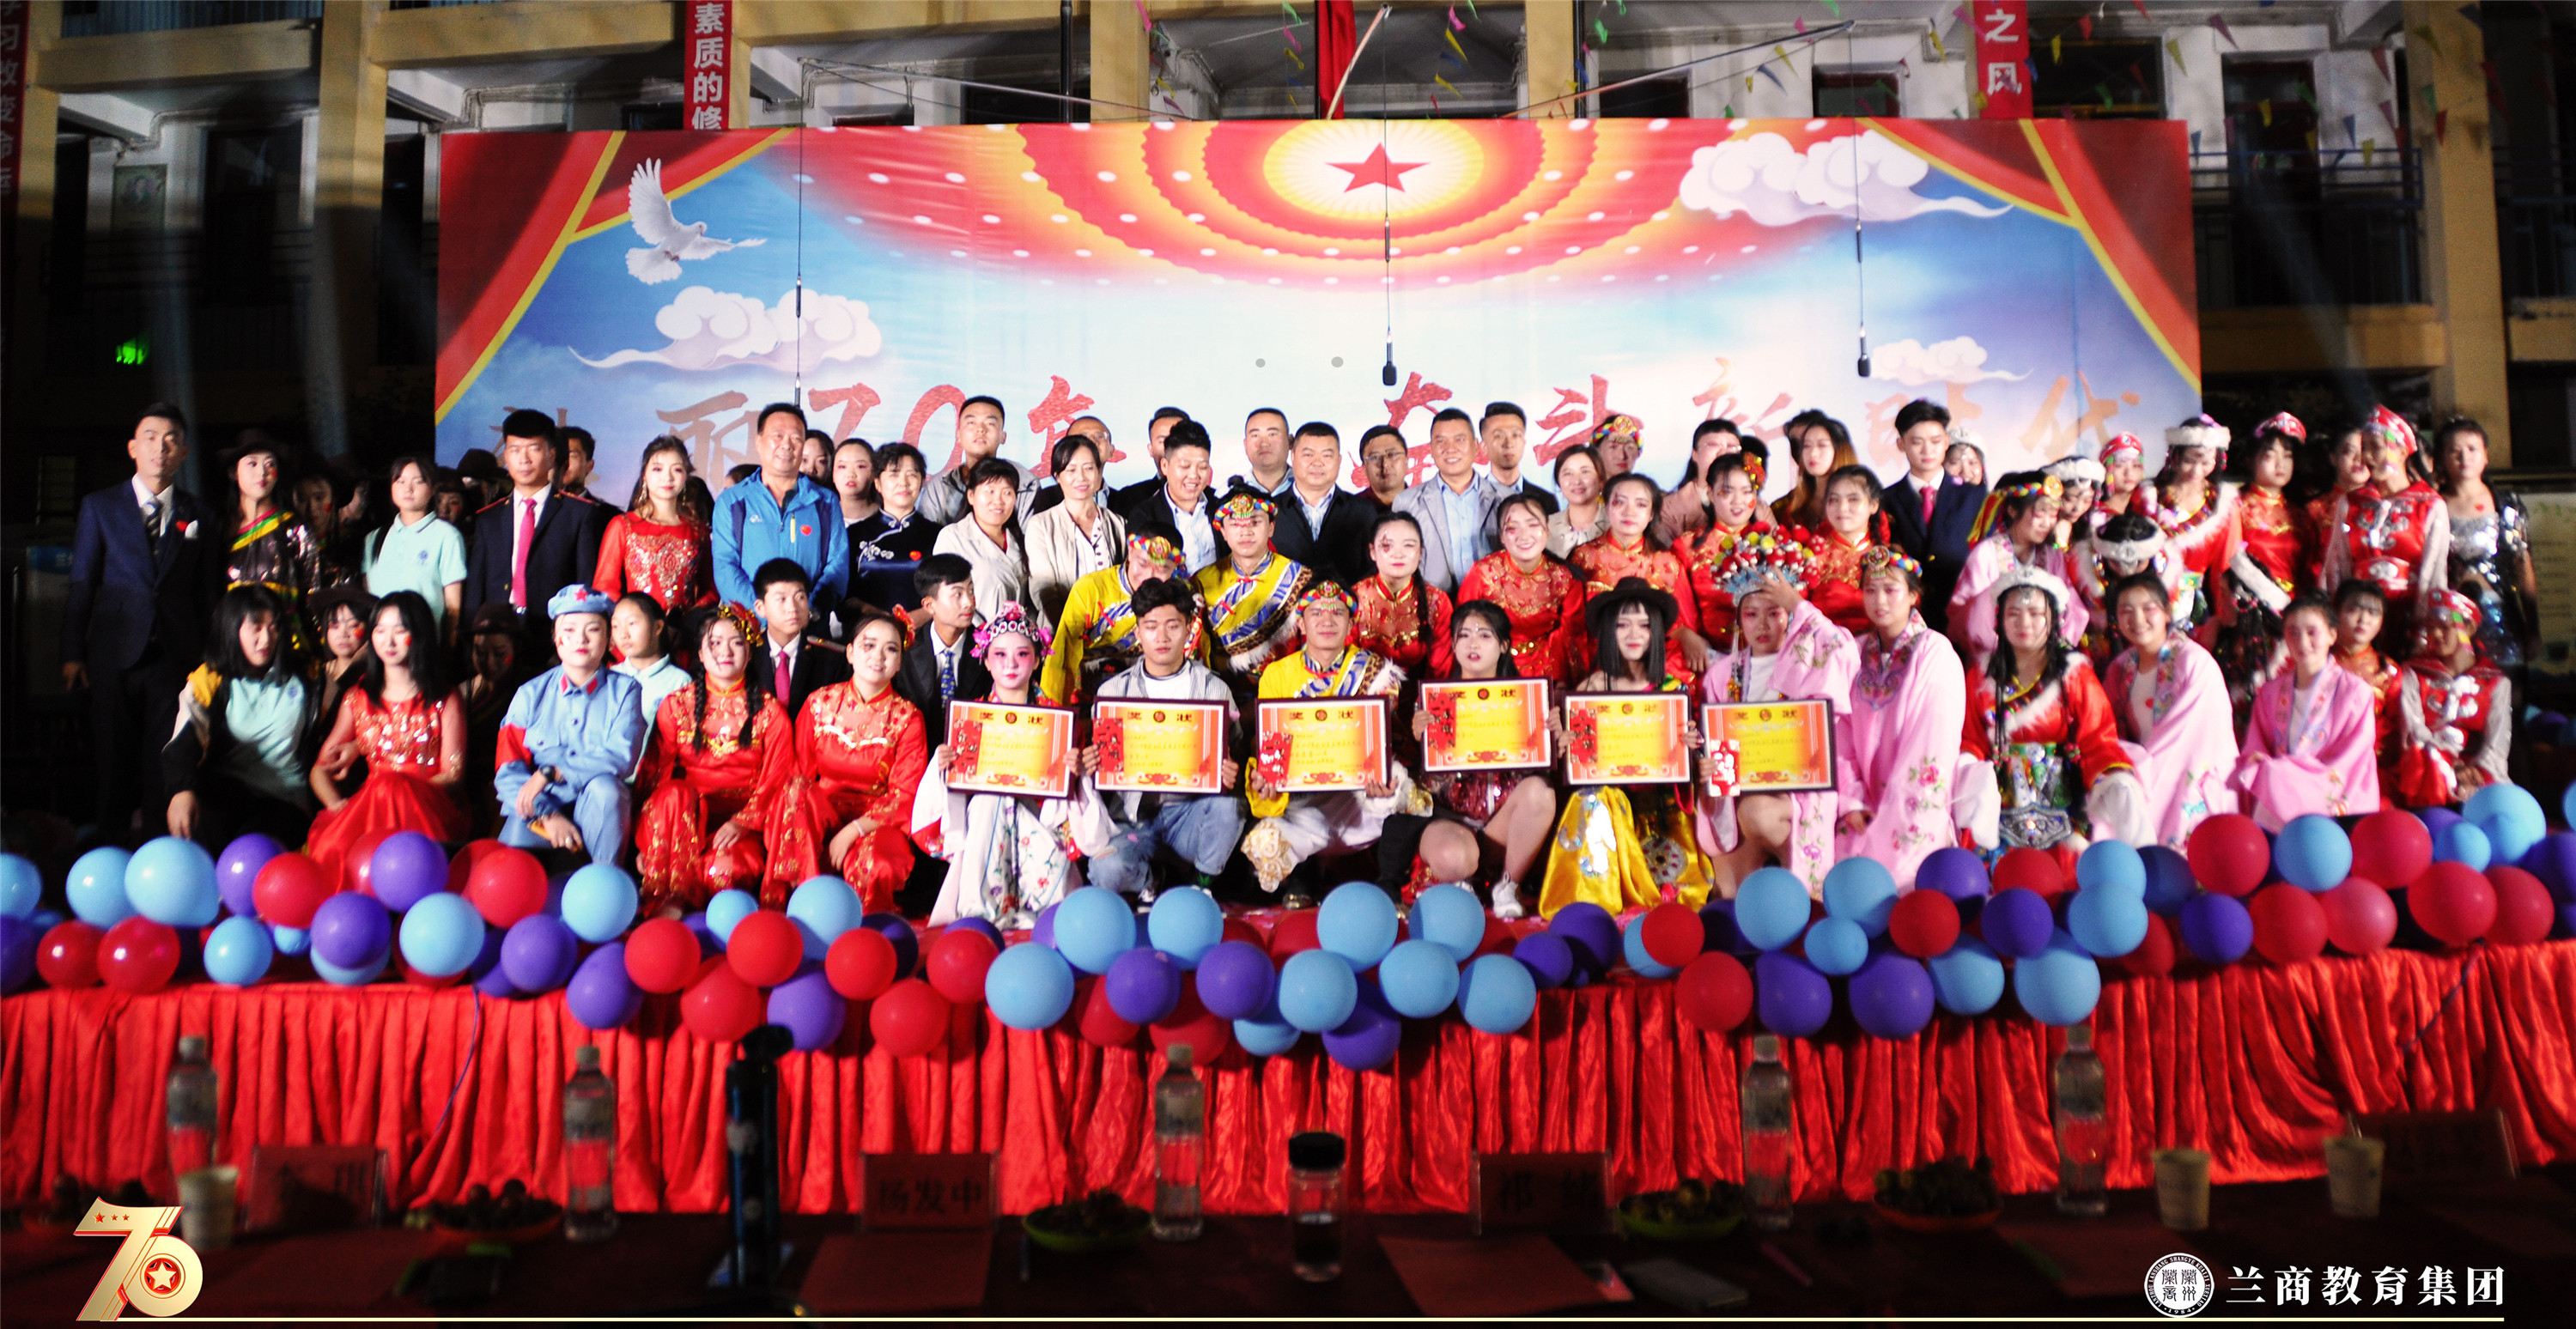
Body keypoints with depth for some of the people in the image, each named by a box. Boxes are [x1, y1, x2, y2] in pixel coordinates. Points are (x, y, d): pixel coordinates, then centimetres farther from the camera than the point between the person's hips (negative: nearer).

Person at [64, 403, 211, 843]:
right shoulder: (100, 507, 6)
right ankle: (111, 846, 16)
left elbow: (204, 591, 8)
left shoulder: (196, 514, 9)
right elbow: (80, 584, 6)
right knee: (113, 760, 6)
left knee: (166, 763, 1)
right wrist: (73, 654, 2)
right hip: (115, 654, 0)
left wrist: (205, 655, 4)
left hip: (176, 656, 0)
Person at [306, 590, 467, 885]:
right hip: (366, 803, 3)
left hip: (427, 808, -3)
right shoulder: (357, 698, 20)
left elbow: (452, 775, 1)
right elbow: (320, 769, 17)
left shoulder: (445, 700, 8)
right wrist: (337, 804, -6)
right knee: (331, 847, -32)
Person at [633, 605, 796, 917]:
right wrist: (644, 841, -5)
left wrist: (743, 822, -17)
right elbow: (653, 772, 7)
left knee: (723, 871, -36)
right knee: (674, 794, -35)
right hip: (685, 810, 2)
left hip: (742, 814, -2)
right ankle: (669, 900, -32)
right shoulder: (675, 705, 13)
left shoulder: (770, 712, 9)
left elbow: (775, 780, 2)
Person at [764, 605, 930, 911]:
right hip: (816, 813, 3)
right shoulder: (819, 703, 5)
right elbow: (799, 773, 6)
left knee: (873, 864, -37)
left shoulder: (907, 718, -2)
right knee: (795, 792, -31)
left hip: (874, 822, -3)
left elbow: (905, 797, -6)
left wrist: (853, 830, -20)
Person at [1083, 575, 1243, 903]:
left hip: (1191, 810, 0)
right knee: (1106, 871, -31)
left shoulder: (1214, 689, 7)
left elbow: (1234, 757, 6)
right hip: (1132, 814, 0)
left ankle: (1203, 887, -7)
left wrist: (1230, 775, -19)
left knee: (1227, 804, -34)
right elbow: (1096, 760, 11)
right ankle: (1150, 885, 6)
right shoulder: (1113, 690, 8)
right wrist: (1089, 768, -14)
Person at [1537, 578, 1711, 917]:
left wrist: (1689, 747, -13)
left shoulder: (1674, 688, 7)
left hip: (1660, 804, 1)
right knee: (1592, 799, -34)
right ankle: (1593, 902, -28)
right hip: (1605, 790, -1)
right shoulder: (1592, 688, 2)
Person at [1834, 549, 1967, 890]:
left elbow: (1934, 745, -12)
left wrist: (1893, 815, -14)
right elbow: (1842, 733, 4)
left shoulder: (1935, 654, -8)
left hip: (1913, 809, -4)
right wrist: (1852, 801, -6)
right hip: (1868, 809, 4)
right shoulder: (1857, 653, 7)